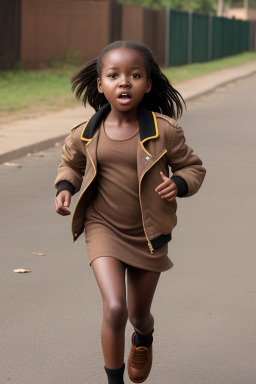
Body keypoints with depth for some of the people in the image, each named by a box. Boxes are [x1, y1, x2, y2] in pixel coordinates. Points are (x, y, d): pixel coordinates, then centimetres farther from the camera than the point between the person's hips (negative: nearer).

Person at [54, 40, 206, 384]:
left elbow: (193, 167, 0)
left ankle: (144, 338, 56)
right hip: (104, 230, 0)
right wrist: (64, 187, -7)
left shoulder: (164, 131, -14)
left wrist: (179, 184, -22)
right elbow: (71, 163, 13)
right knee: (115, 309, -19)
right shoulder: (87, 134, -8)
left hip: (149, 234, 1)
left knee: (139, 314, 17)